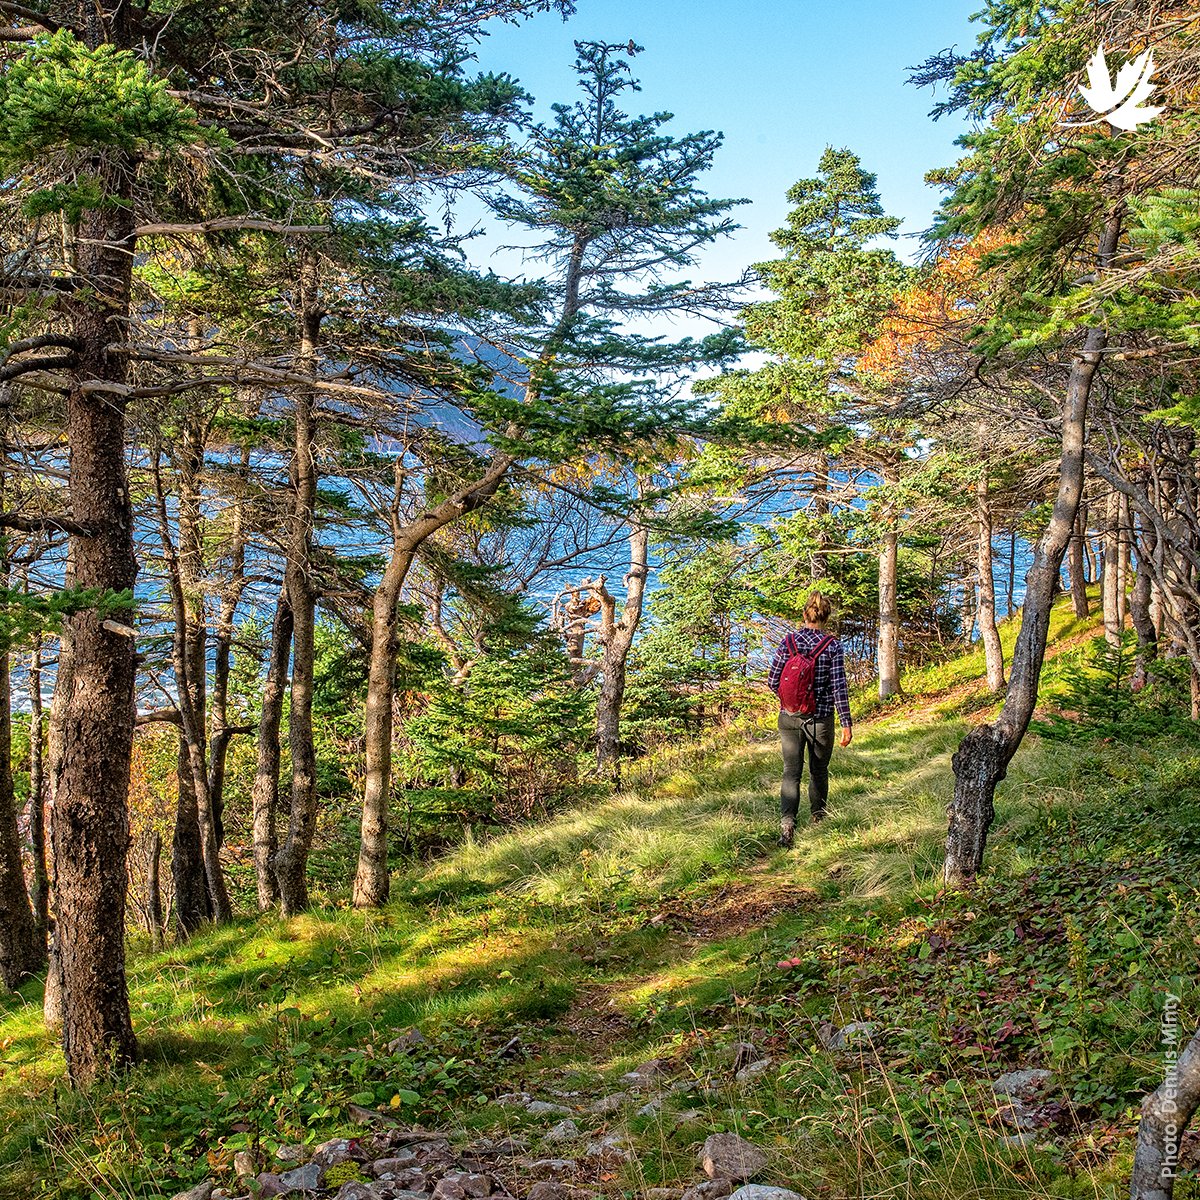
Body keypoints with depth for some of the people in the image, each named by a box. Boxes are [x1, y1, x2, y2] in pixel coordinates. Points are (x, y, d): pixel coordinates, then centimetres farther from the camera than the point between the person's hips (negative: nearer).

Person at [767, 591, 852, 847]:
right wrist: (846, 723, -7)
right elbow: (839, 686, -12)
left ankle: (787, 822, -15)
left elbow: (773, 680, -2)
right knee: (819, 771, 18)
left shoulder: (789, 641, -5)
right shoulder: (833, 646, -10)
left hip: (789, 717, 1)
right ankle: (819, 817, 36)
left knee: (791, 772, 3)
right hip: (821, 718, -1)